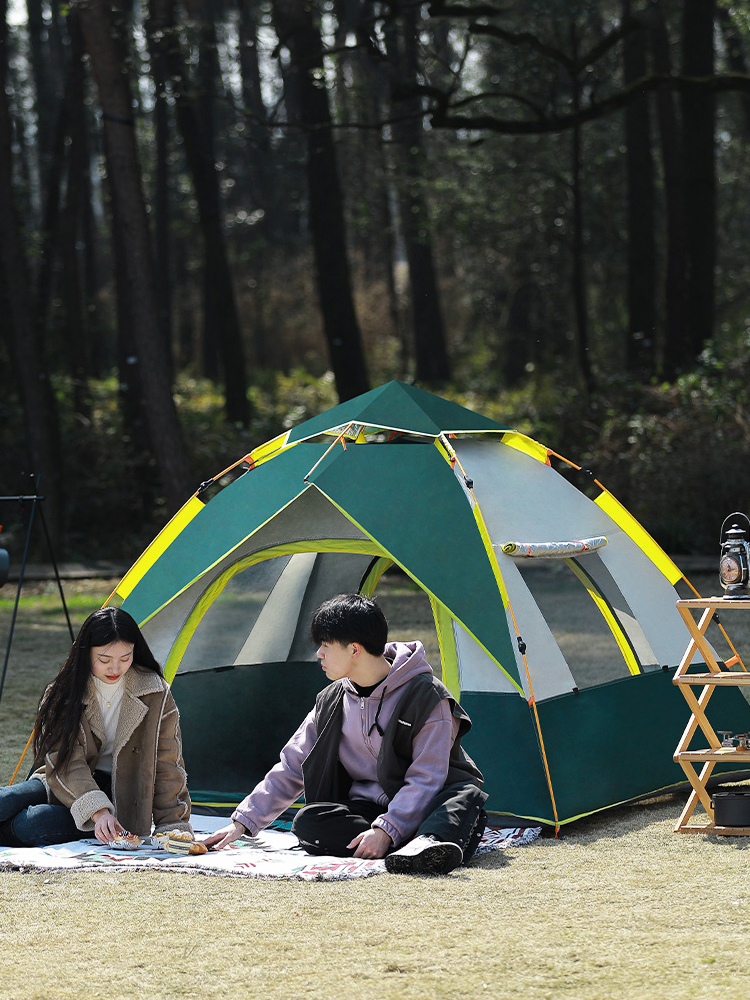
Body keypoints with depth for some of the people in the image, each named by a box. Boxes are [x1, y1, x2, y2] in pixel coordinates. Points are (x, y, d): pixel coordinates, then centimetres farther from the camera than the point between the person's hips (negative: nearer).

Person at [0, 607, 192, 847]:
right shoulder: (64, 692, -8)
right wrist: (97, 810, -32)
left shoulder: (154, 694, -9)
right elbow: (67, 762, -17)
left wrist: (173, 827, -6)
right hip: (66, 786, 2)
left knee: (31, 825, -29)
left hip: (119, 795, -2)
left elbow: (167, 766, -2)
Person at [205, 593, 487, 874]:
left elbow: (426, 779, -18)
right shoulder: (331, 703, 6)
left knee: (466, 795, -37)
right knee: (306, 822, -26)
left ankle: (427, 847, -67)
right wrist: (244, 820, 5)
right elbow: (291, 768, 12)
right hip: (366, 807, 5)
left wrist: (386, 831, -31)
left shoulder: (426, 695, -13)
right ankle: (416, 846, -39)